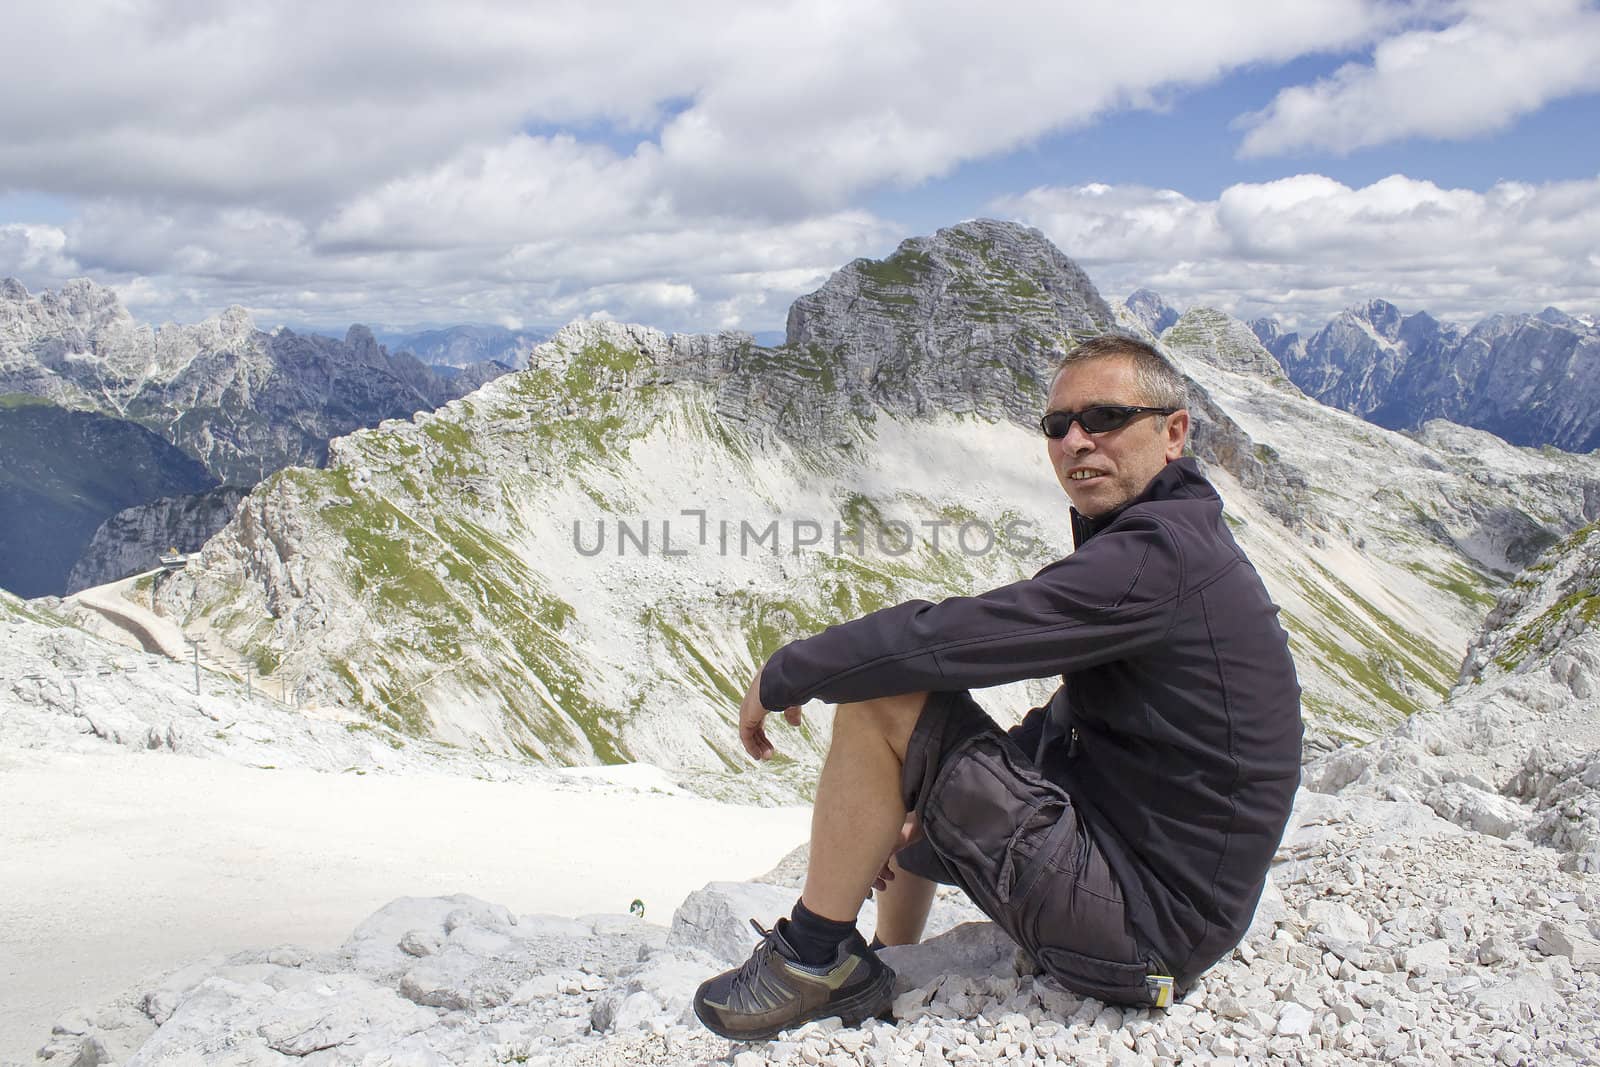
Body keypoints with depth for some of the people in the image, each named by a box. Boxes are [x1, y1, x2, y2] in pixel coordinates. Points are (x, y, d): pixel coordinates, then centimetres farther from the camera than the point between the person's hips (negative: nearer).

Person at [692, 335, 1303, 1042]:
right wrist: (943, 802, 8)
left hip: (1145, 923, -10)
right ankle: (891, 966, 37)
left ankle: (816, 959, -3)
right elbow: (1073, 715, 17)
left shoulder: (1159, 553, -21)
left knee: (879, 698, -16)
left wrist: (784, 674, -10)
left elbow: (946, 638, -25)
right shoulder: (1175, 544, 11)